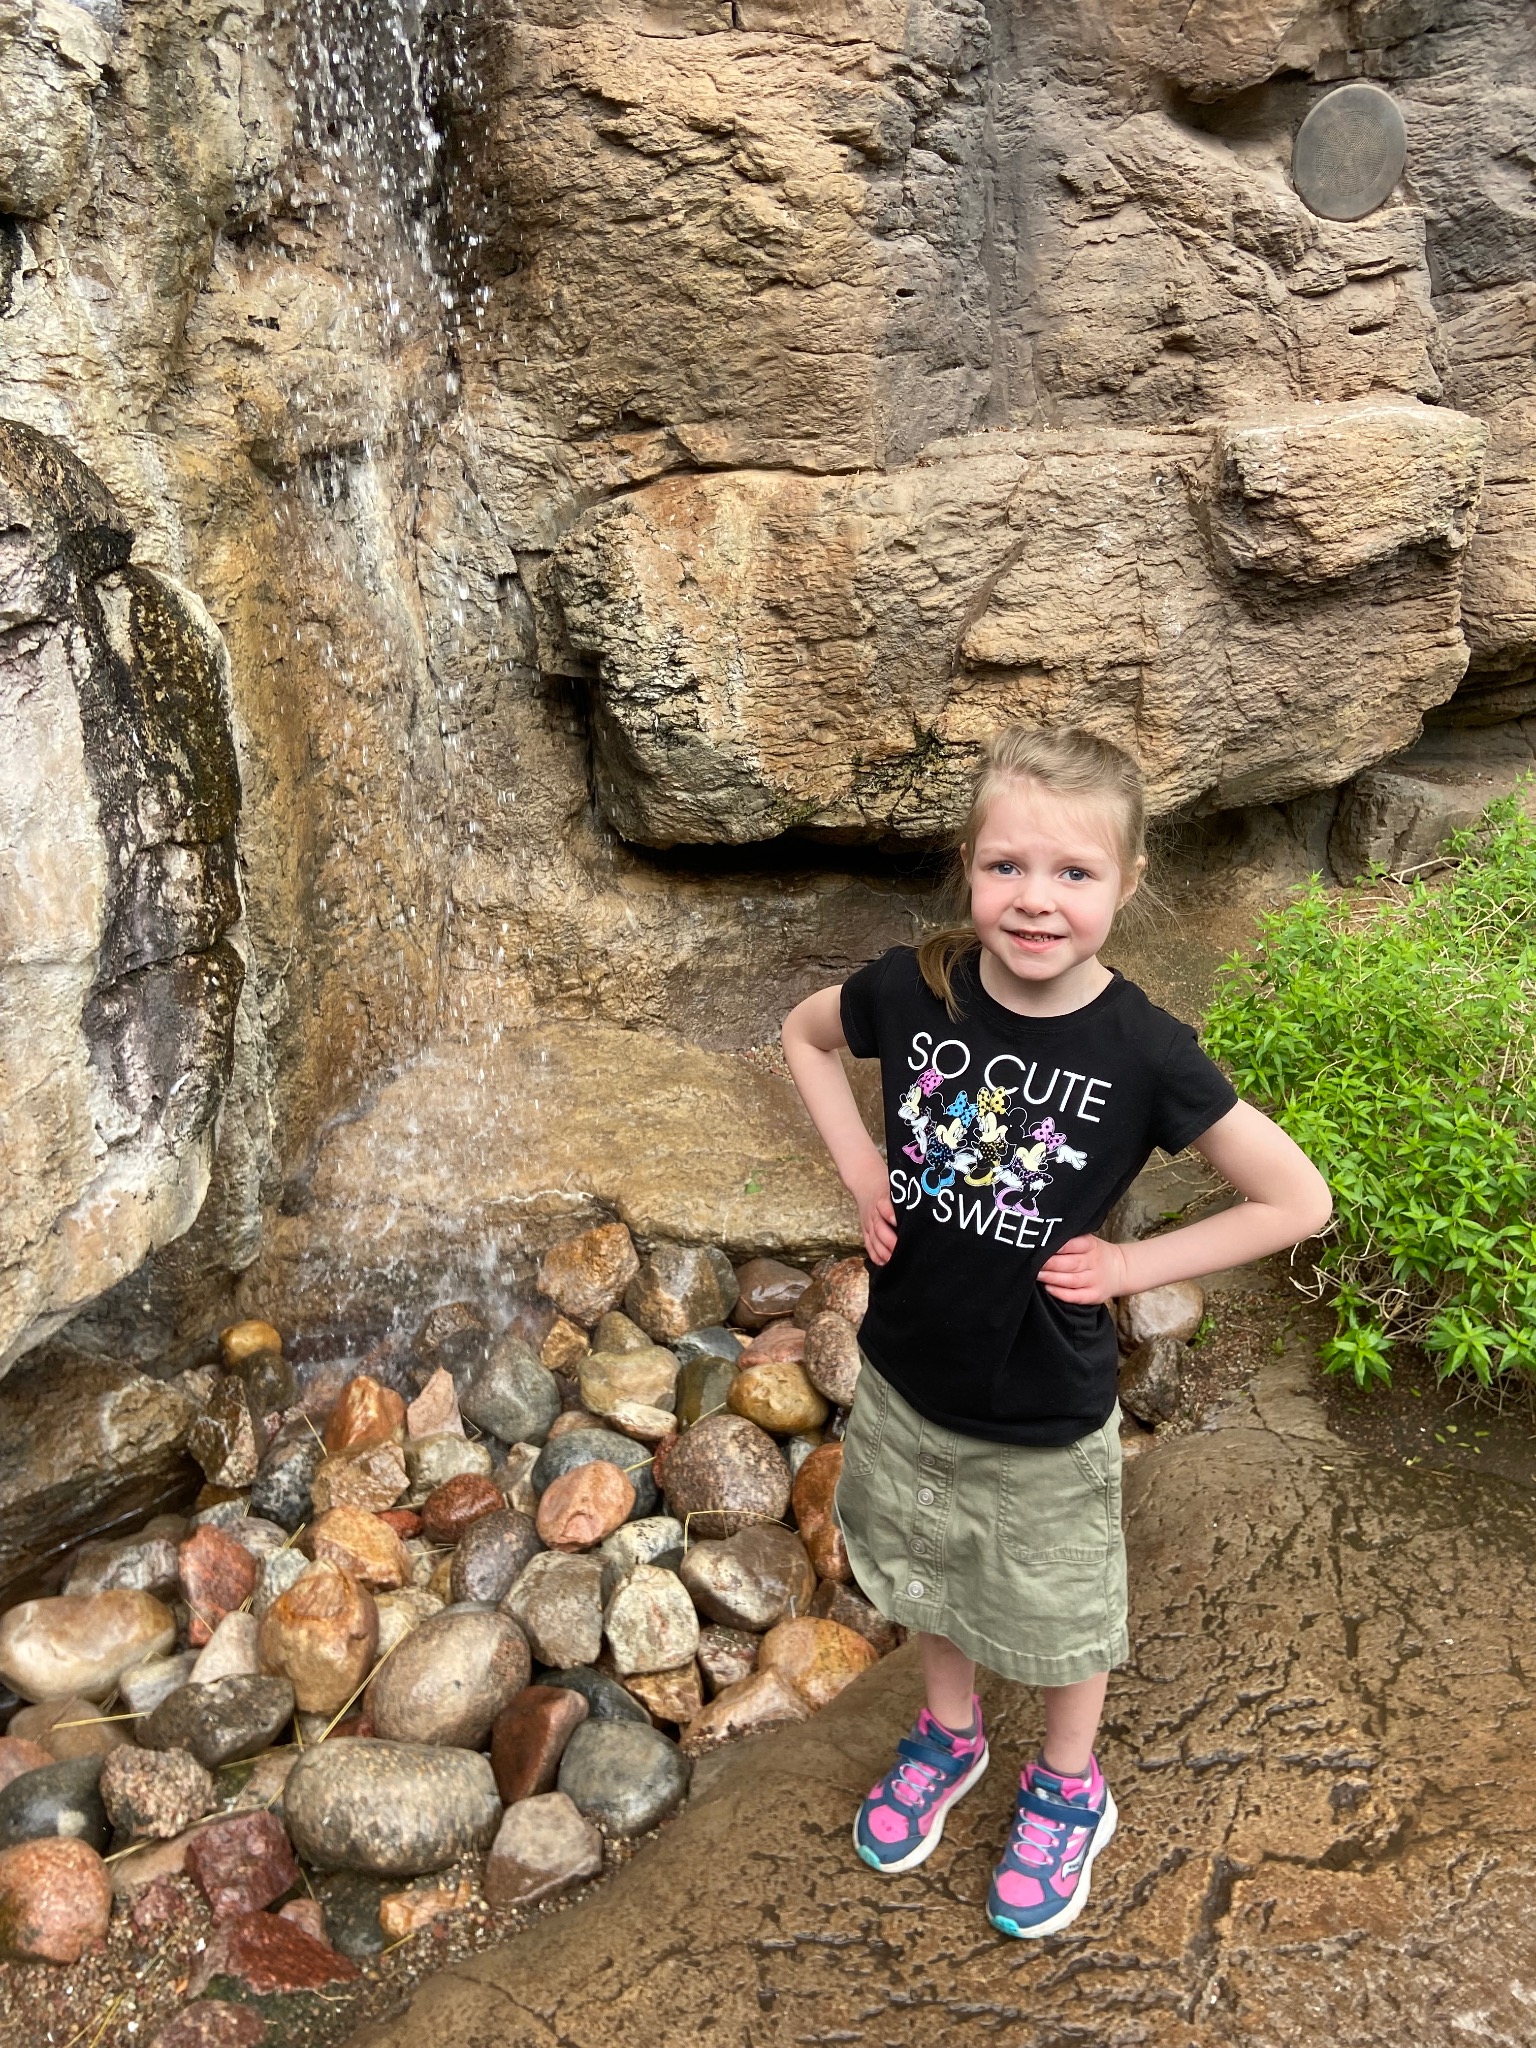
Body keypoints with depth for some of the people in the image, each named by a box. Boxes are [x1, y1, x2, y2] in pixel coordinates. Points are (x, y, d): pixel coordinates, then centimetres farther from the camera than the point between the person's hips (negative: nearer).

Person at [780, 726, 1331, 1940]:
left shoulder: (1144, 1052, -24)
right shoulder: (914, 990, -17)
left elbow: (1299, 1202, -16)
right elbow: (804, 1033, 5)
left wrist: (1127, 1268, -17)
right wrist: (862, 1173, -6)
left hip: (1046, 1417, -3)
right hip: (905, 1381, 3)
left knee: (1057, 1614, 22)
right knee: (927, 1575, 27)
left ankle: (1070, 1793, 51)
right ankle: (950, 1735, 57)